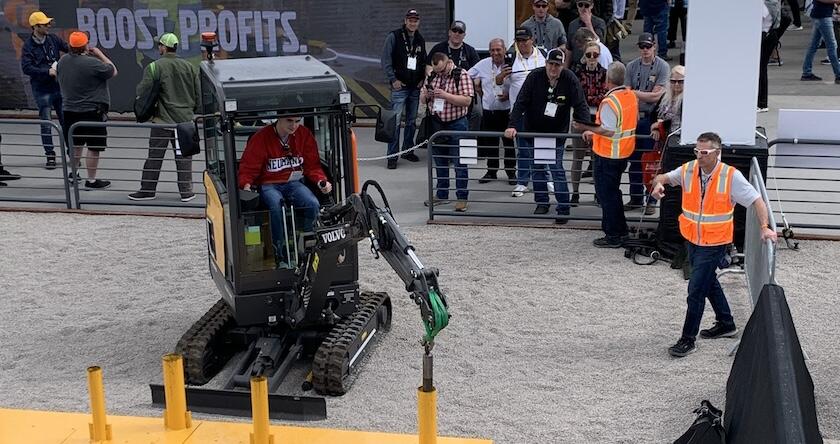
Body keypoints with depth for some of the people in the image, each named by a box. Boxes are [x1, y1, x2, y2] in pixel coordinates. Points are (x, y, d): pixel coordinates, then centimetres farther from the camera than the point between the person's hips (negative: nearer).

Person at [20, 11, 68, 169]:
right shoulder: (28, 46, -7)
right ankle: (50, 156, 8)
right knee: (46, 123, -1)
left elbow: (68, 48, 13)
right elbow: (26, 68, -16)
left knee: (66, 121, 8)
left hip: (59, 86, 4)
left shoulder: (52, 39, 4)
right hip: (42, 90, -4)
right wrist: (48, 71, -22)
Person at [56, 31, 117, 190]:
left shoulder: (62, 61, 2)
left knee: (76, 143, 23)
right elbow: (113, 72, -8)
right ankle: (91, 180, 4)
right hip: (92, 111, -7)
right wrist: (100, 54, 2)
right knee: (94, 147, 1)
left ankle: (73, 173, 34)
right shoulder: (92, 63, -20)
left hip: (69, 110, 7)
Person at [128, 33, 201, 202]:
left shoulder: (154, 67, -7)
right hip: (185, 119, 3)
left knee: (155, 156, 5)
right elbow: (198, 94, 8)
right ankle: (186, 191, 9)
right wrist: (196, 111, 21)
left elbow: (142, 92, -8)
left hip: (162, 120, -2)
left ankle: (147, 190, 12)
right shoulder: (190, 67, 4)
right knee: (184, 156, 7)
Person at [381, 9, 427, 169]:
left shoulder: (420, 40, 12)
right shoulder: (394, 36, -5)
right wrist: (393, 79, -13)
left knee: (411, 121, 12)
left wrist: (423, 79, 6)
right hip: (399, 86, -5)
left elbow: (424, 62, 20)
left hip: (415, 87, 6)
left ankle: (408, 150, 23)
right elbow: (385, 59, -7)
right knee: (395, 121, -9)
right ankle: (392, 156, -5)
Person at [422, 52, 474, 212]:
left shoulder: (461, 75, -9)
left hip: (456, 124, -6)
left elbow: (467, 100, -17)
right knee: (439, 161, 15)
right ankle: (441, 194, 27)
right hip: (436, 124, 6)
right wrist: (425, 95, -9)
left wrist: (446, 95, -24)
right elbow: (422, 99, 15)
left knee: (460, 163, -1)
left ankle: (462, 197, 7)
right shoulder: (432, 75, 8)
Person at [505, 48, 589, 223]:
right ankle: (541, 202, 27)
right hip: (534, 130, 2)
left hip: (557, 133, -2)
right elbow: (521, 102, -15)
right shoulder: (535, 77, -13)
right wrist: (513, 125, -25)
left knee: (557, 170, -6)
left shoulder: (570, 80, -14)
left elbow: (580, 105, -16)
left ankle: (563, 209, 0)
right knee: (537, 168, 12)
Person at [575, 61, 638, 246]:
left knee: (606, 194, 2)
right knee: (613, 191, 22)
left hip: (608, 154, -9)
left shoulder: (609, 102, -24)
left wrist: (586, 128, -20)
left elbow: (608, 131, -27)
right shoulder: (631, 96, 4)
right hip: (625, 152, 9)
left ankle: (613, 236, 8)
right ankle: (620, 229, 31)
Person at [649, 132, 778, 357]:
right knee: (709, 283, 23)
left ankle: (688, 340, 5)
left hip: (714, 243, -6)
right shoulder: (688, 170, -5)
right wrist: (658, 184, -19)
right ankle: (726, 324, 44)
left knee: (696, 290, -7)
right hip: (692, 239, 6)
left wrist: (765, 228, -23)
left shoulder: (731, 176, -16)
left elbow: (756, 200, -13)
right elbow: (664, 177, 6)